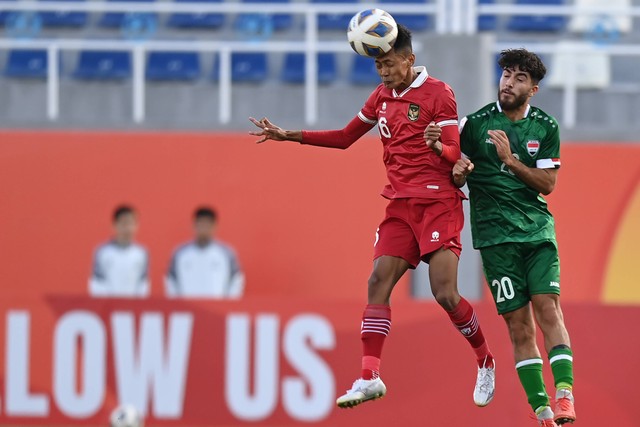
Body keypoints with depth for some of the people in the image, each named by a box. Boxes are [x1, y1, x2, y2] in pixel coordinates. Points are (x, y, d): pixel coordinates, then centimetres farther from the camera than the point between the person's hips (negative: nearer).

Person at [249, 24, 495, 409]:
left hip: (438, 202, -6)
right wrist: (289, 136, 18)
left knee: (445, 293, -14)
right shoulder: (383, 96, 13)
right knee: (379, 282, -9)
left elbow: (455, 154, -10)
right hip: (400, 205, 6)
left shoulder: (437, 93, -7)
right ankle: (370, 377, -12)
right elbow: (345, 138, 24)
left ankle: (486, 361, 8)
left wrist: (438, 146, -33)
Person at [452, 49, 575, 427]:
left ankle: (565, 395, -22)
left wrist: (510, 160, -11)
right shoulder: (476, 123, 3)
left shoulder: (546, 127, 6)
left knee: (548, 309, -16)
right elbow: (456, 178, 9)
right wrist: (459, 172, -14)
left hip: (537, 228, 1)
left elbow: (548, 184, 1)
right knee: (519, 324, -5)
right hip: (495, 235, -1)